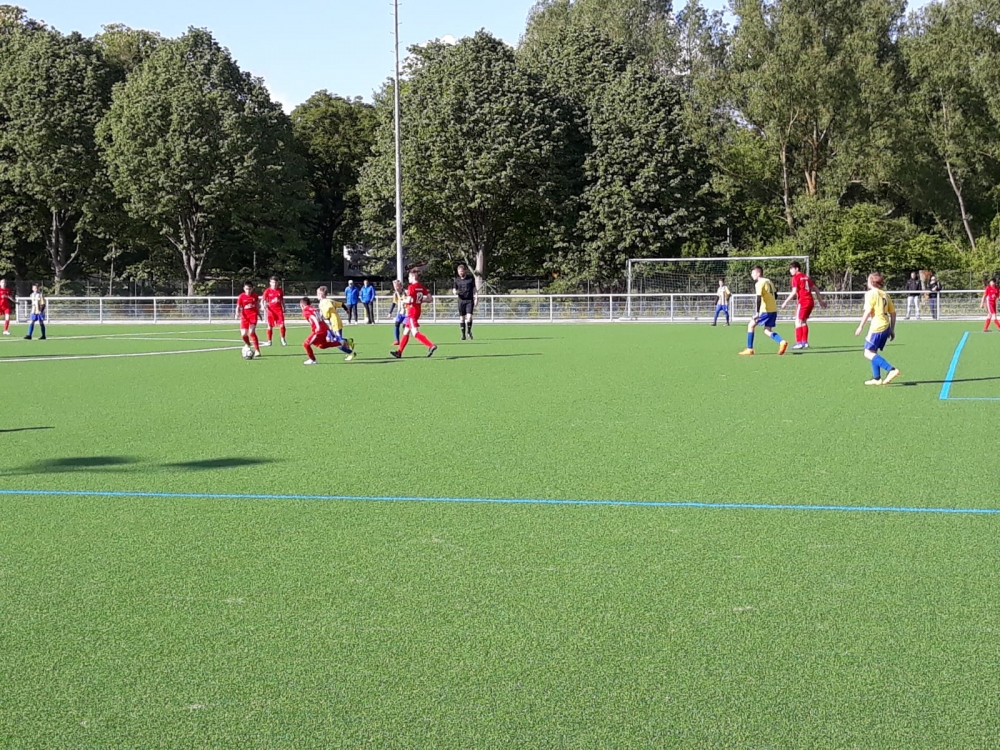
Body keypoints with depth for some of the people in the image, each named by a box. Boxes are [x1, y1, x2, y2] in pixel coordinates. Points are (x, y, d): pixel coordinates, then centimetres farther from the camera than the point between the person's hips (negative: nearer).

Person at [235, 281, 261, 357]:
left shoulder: (255, 295, -1)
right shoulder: (241, 297, -6)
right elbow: (238, 307, -5)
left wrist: (259, 313, 24)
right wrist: (237, 314, -23)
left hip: (253, 315, -1)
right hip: (244, 316, 1)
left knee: (251, 332, -20)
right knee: (243, 334, -6)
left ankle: (257, 350, -16)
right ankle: (247, 344, 30)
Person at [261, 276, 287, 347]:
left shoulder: (280, 290, 5)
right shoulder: (267, 291, -3)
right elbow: (264, 300, -6)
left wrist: (284, 308, 17)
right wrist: (264, 306, -25)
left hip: (279, 310, 1)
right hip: (271, 310, -1)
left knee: (282, 325, -9)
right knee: (270, 326, 2)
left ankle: (283, 339, 7)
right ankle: (269, 341, 14)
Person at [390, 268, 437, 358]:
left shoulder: (411, 287, -14)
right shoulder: (422, 287, 7)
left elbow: (409, 300, -21)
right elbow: (430, 298, 3)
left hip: (411, 312, -9)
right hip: (417, 311, 9)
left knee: (415, 333, -15)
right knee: (406, 332, 16)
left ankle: (431, 345, -29)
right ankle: (399, 352, 23)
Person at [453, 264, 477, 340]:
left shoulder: (471, 278, 0)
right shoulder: (457, 280, 5)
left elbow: (474, 288, 6)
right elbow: (454, 289, 12)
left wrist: (476, 297, -1)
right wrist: (454, 292, -12)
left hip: (470, 300, -2)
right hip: (461, 300, 2)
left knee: (469, 316, -14)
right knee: (462, 318, 3)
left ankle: (469, 332, 6)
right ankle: (463, 335, 11)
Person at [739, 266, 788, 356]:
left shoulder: (759, 283, -12)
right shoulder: (768, 281, 14)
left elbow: (759, 298, -21)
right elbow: (774, 294, 21)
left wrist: (757, 313, -24)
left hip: (765, 310, -8)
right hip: (774, 310, 8)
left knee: (751, 325, 4)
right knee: (767, 331, 11)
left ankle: (749, 349, 3)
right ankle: (782, 342, -13)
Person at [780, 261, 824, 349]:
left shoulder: (795, 278, -5)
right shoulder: (806, 277, 18)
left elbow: (794, 292, -14)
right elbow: (816, 289, 20)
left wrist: (785, 302, -11)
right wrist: (821, 301, 26)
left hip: (803, 301, -8)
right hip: (810, 301, 8)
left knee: (798, 321, -5)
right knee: (804, 321, 17)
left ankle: (799, 343, -12)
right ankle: (805, 342, 18)